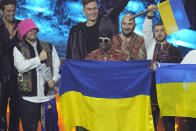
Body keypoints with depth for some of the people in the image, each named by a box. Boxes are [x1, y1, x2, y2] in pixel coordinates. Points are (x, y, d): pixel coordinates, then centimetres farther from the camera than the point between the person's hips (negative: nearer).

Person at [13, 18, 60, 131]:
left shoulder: (49, 47, 13)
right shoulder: (18, 49, 5)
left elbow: (57, 67, 10)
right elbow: (21, 66, -13)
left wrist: (54, 80, -9)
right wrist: (39, 58, -9)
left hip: (48, 96, 2)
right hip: (29, 97, -2)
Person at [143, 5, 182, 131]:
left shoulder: (174, 50, 7)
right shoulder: (151, 45, 11)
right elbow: (146, 30, 1)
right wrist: (150, 14, -9)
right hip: (152, 88, 1)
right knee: (151, 120, 3)